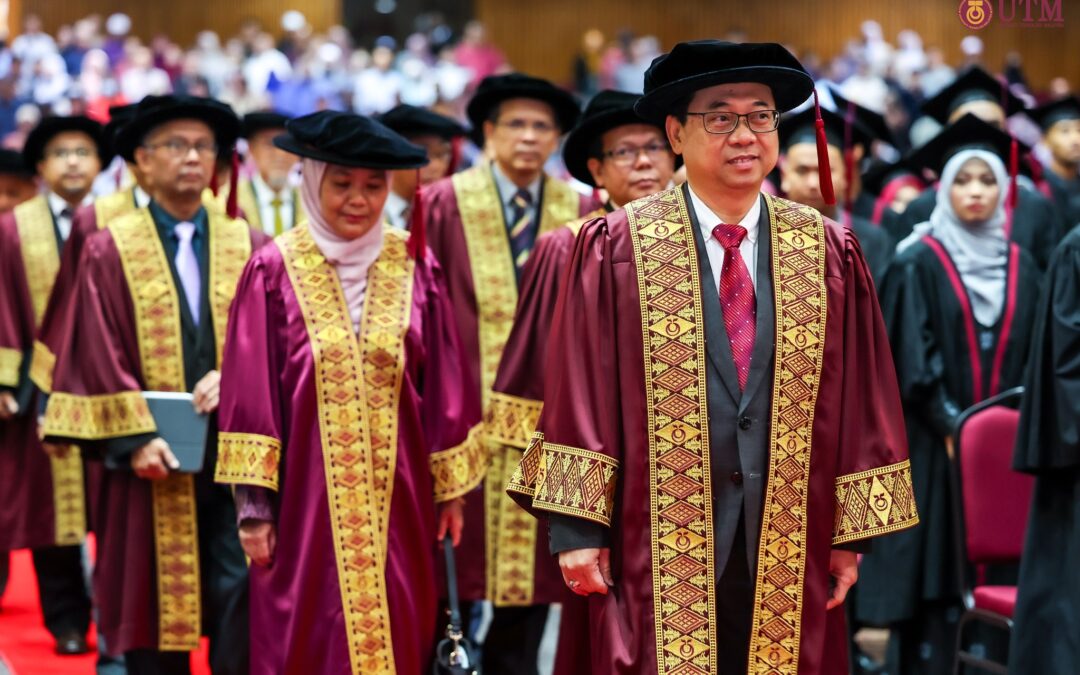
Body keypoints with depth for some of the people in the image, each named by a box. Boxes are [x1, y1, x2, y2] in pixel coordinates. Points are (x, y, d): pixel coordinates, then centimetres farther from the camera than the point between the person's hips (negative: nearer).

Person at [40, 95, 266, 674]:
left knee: (244, 597, -8)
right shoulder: (109, 253, 5)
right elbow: (101, 359, -2)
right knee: (157, 604, 4)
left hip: (236, 455, 1)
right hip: (155, 466, -1)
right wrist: (136, 438, -14)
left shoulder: (249, 248, 11)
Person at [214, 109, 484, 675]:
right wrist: (252, 505, -7)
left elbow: (444, 387, 8)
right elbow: (250, 392, -3)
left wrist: (451, 487, 8)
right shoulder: (276, 271, -2)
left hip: (397, 500, 2)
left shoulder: (414, 269, 4)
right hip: (306, 499, -2)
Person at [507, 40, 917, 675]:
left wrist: (851, 532, 3)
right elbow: (580, 390, -3)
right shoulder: (617, 247, -1)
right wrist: (576, 528, -7)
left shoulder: (828, 253, 5)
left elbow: (859, 396, 6)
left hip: (791, 554, 2)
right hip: (659, 553, -2)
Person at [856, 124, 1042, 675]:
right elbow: (911, 359, -8)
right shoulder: (919, 264, -1)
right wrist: (951, 426, -15)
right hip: (934, 448, -4)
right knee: (935, 580, -6)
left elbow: (1037, 358, 12)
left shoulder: (1021, 268, 12)